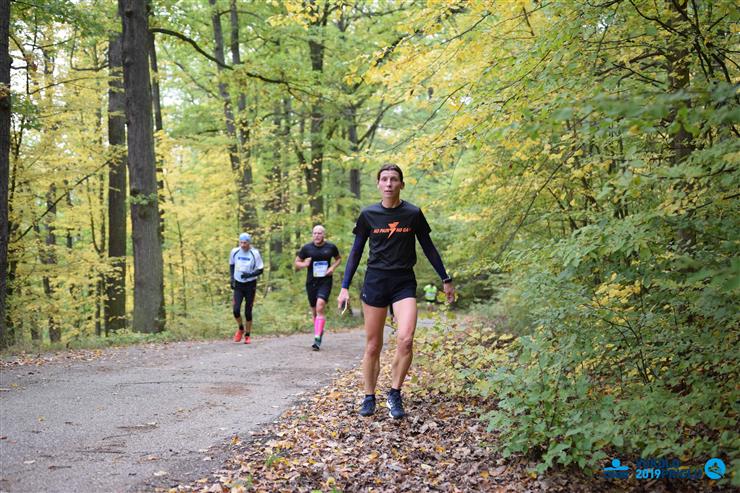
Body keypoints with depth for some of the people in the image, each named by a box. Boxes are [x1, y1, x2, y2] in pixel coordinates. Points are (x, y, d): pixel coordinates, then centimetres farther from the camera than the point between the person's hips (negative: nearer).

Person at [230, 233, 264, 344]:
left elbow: (260, 270, -7)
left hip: (250, 285, -2)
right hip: (238, 285, 2)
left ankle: (247, 335, 19)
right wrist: (232, 278, 5)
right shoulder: (234, 252, -1)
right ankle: (241, 329, 20)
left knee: (248, 312, 2)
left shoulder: (255, 253, -11)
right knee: (236, 310, -9)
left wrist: (250, 275, -24)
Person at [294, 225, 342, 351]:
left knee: (320, 307, -21)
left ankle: (317, 338, -23)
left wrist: (333, 267, -1)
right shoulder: (306, 248, 1)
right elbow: (296, 263, 10)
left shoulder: (331, 247, 0)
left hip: (325, 282, -3)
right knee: (314, 311, 11)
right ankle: (320, 331, 34)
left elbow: (338, 258, 19)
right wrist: (304, 264, -12)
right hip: (311, 282, 3)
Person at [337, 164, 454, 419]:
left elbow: (428, 248, 11)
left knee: (405, 340, -19)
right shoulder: (368, 215, 2)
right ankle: (369, 399, 19)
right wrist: (345, 287, 3)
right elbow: (356, 252, 8)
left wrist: (446, 279, 12)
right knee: (373, 346, 4)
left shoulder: (413, 214, 1)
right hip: (375, 282, 1)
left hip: (404, 283, -1)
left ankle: (395, 395, -1)